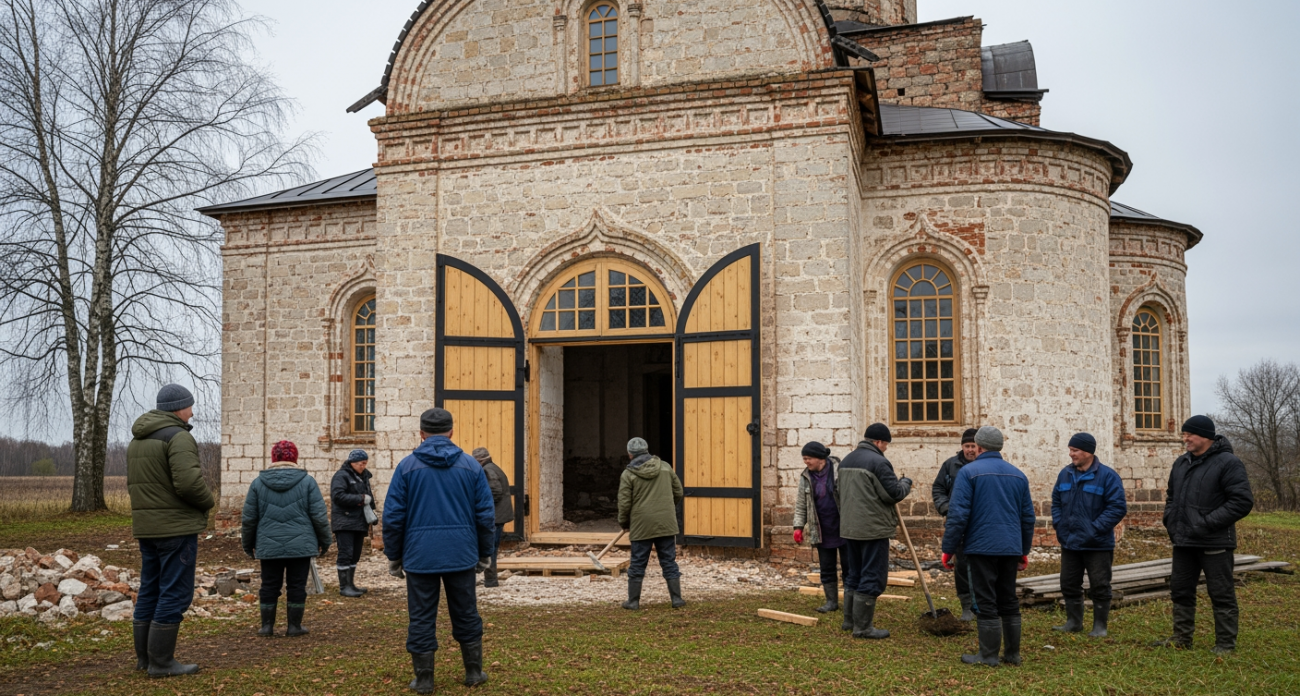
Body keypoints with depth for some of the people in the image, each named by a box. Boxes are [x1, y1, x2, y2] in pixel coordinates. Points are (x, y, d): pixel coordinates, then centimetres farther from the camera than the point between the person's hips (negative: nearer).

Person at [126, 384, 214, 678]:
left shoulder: (137, 441, 16)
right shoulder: (178, 437, -14)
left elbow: (134, 484, 18)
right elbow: (189, 482, -24)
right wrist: (208, 502, -7)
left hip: (146, 527, 9)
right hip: (176, 527, -9)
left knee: (150, 591, 15)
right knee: (175, 593, -4)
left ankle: (145, 656, 21)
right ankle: (161, 661, -2)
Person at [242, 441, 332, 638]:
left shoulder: (258, 483, 3)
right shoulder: (307, 481, -2)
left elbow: (249, 518, 6)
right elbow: (319, 516, -3)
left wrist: (248, 544, 18)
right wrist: (324, 541, 8)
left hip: (269, 546, 2)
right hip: (300, 546, -1)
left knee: (269, 586, 11)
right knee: (297, 586, 6)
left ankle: (267, 626, 17)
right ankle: (294, 626, 10)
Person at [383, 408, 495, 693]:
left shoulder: (407, 466, -2)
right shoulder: (471, 466, 1)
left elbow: (393, 517, -2)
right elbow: (485, 515, 2)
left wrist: (394, 556, 8)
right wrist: (484, 554, 12)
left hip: (420, 555, -1)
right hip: (461, 554, 1)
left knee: (422, 618, 8)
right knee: (466, 615, 14)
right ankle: (474, 672, 23)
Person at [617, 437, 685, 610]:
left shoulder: (628, 474, -6)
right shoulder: (665, 467, 5)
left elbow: (624, 503, -6)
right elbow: (678, 493, 10)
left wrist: (624, 523, 11)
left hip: (641, 526, -2)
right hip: (666, 524, 3)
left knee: (637, 565, 8)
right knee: (669, 562, 10)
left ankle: (633, 601, 14)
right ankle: (677, 598, 10)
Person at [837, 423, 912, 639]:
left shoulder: (847, 460, 12)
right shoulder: (878, 462, -16)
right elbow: (894, 493, -14)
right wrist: (906, 483, 3)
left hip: (850, 527, 9)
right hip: (873, 528, -9)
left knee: (854, 574, 18)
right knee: (872, 577, -2)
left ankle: (850, 619, 25)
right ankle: (862, 627, -1)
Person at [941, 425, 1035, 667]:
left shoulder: (969, 472, -7)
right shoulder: (1018, 475, 11)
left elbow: (958, 515, -13)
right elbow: (1028, 517, 15)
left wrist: (948, 549, -7)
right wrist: (1024, 551, 23)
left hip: (981, 547, -5)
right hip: (1011, 548, 6)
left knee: (986, 603, 0)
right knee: (1009, 602, 13)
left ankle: (989, 655, 4)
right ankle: (1012, 654, 19)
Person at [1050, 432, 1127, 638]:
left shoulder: (1107, 476, -11)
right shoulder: (1065, 474, 6)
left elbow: (1118, 507, -14)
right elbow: (1056, 502, 15)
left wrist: (1095, 529, -18)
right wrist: (1059, 525, 1)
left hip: (1097, 544, -5)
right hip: (1069, 543, 6)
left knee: (1099, 587, 4)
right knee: (1069, 584, 12)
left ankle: (1100, 625, 15)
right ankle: (1073, 621, 24)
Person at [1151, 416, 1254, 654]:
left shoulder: (1227, 463, -11)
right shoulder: (1181, 463, 13)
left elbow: (1242, 501, -17)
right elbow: (1172, 496, 25)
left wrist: (1208, 523, -20)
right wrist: (1170, 520, 8)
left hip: (1214, 544, -7)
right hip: (1183, 541, 8)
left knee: (1221, 594, 2)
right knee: (1180, 590, 14)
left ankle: (1226, 643, 12)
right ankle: (1182, 637, 25)